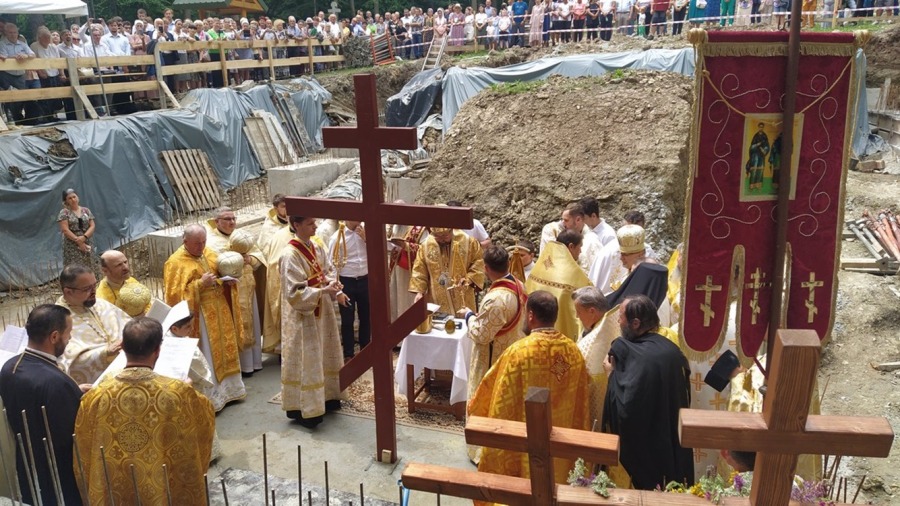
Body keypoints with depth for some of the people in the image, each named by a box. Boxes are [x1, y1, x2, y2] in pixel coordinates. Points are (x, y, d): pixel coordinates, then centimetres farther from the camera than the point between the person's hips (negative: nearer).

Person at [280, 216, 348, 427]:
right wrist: (323, 290, -31)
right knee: (306, 360, 0)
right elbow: (294, 292, -24)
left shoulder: (317, 248, 3)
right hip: (302, 315, -8)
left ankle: (325, 397, 34)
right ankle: (303, 409, 11)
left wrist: (336, 291, -9)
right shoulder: (290, 255, -21)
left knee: (323, 356, 18)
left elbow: (328, 273, 11)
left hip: (321, 311, 8)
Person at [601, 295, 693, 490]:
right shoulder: (671, 349, 0)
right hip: (674, 441, 7)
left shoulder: (633, 356, -24)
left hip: (645, 445, -7)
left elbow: (625, 406, -27)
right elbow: (684, 394, 12)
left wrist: (612, 373, -14)